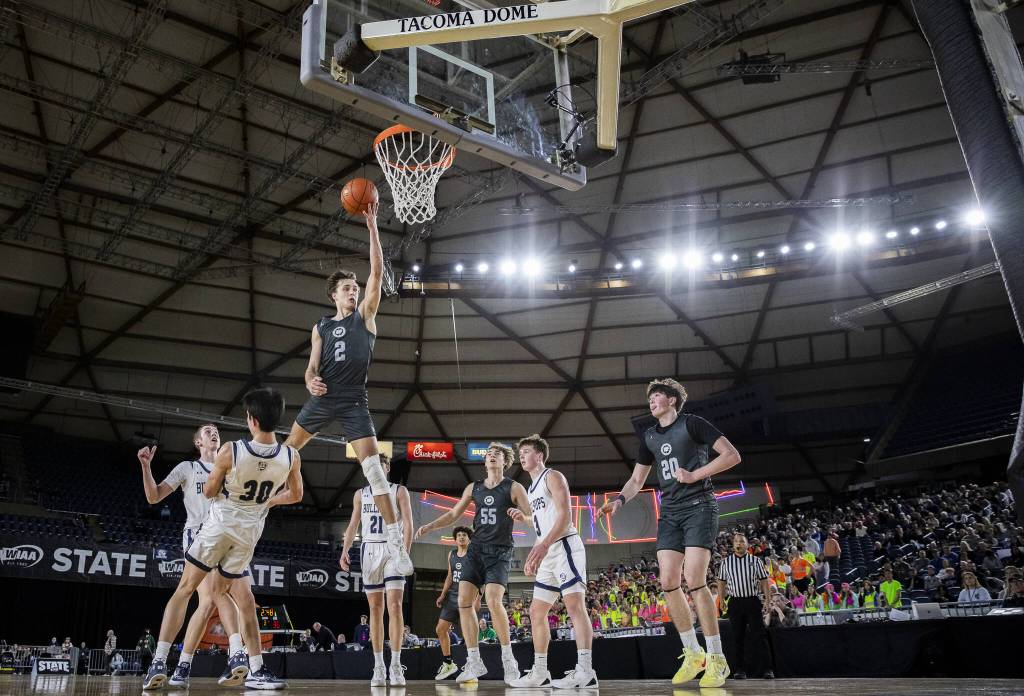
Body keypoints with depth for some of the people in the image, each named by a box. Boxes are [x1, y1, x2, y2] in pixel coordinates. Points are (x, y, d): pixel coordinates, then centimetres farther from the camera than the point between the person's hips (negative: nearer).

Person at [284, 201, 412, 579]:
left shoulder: (366, 314, 6)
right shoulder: (321, 327, 13)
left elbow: (377, 272, -4)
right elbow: (312, 367, 13)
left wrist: (371, 225, -9)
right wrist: (311, 380, -13)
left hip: (354, 400, -3)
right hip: (323, 397, 4)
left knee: (372, 463, -14)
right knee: (290, 446, 17)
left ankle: (394, 536, -17)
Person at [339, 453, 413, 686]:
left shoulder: (399, 491, 3)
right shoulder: (360, 494, 14)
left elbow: (408, 523, -4)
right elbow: (353, 525, 13)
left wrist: (405, 552, -15)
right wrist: (344, 551, 0)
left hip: (393, 549, -3)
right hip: (369, 550, 3)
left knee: (394, 605, -13)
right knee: (375, 609, 3)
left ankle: (395, 665, -11)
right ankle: (379, 667, 7)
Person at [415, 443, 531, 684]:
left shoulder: (514, 488, 0)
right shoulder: (474, 488, 12)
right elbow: (453, 514, 18)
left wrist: (519, 515, -27)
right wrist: (430, 526, 4)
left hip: (500, 551, -5)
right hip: (476, 549, 5)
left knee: (493, 601, -20)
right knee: (464, 601, -5)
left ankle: (508, 660, -5)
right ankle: (474, 662, 5)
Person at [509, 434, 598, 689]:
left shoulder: (553, 477, -3)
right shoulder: (532, 488, 23)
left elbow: (565, 515, -16)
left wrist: (544, 545, -27)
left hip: (565, 546, -10)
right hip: (547, 554, 10)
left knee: (575, 604, -18)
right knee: (537, 611, 10)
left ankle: (585, 671, -23)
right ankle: (539, 672, 16)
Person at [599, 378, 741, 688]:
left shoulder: (692, 423, -4)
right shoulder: (649, 437, 15)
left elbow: (732, 455, -8)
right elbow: (636, 480, 19)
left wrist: (695, 475, -14)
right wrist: (619, 500, -1)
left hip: (699, 507, -6)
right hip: (670, 512, 6)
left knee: (694, 580, -17)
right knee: (668, 583, -2)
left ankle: (717, 659, -7)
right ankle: (692, 654, 11)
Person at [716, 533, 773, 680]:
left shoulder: (755, 560, 6)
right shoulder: (726, 562, 8)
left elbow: (764, 581, 6)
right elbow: (721, 582, 12)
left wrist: (768, 601, -1)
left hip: (753, 600, -1)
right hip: (735, 602, 1)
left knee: (760, 634, -5)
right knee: (738, 637, 2)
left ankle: (767, 669, -3)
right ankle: (740, 669, 7)